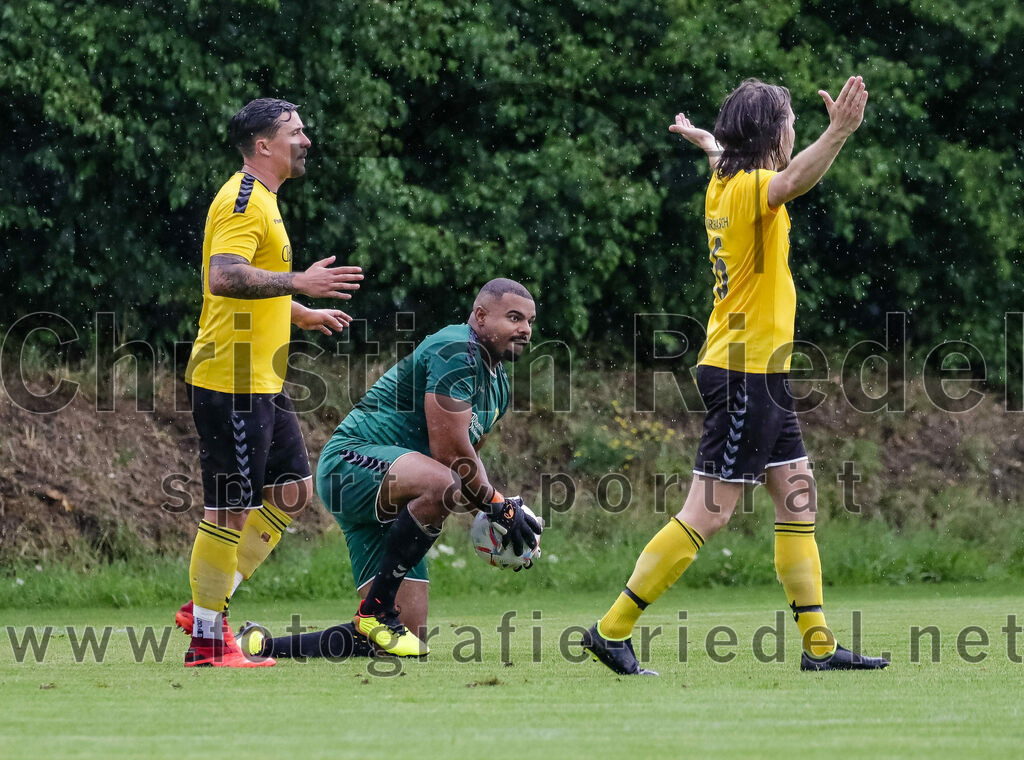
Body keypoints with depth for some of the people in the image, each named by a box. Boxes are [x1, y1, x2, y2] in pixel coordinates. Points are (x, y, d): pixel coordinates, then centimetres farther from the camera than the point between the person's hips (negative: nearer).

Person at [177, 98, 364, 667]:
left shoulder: (262, 201, 19)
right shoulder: (243, 201, -14)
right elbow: (224, 277, -29)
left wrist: (300, 314, 34)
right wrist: (298, 283, -32)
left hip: (262, 384, 11)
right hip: (232, 380, -11)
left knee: (293, 492, 13)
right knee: (231, 509, -6)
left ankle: (208, 605, 18)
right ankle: (207, 641, 0)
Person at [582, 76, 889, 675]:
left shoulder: (726, 182, 11)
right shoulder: (750, 186, -16)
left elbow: (725, 158, 37)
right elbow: (793, 181, -41)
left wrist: (703, 138, 60)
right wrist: (839, 133, -57)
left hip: (761, 375, 10)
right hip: (744, 372, -10)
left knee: (798, 497, 10)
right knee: (709, 513, -9)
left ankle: (819, 645, 10)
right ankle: (613, 630, -5)